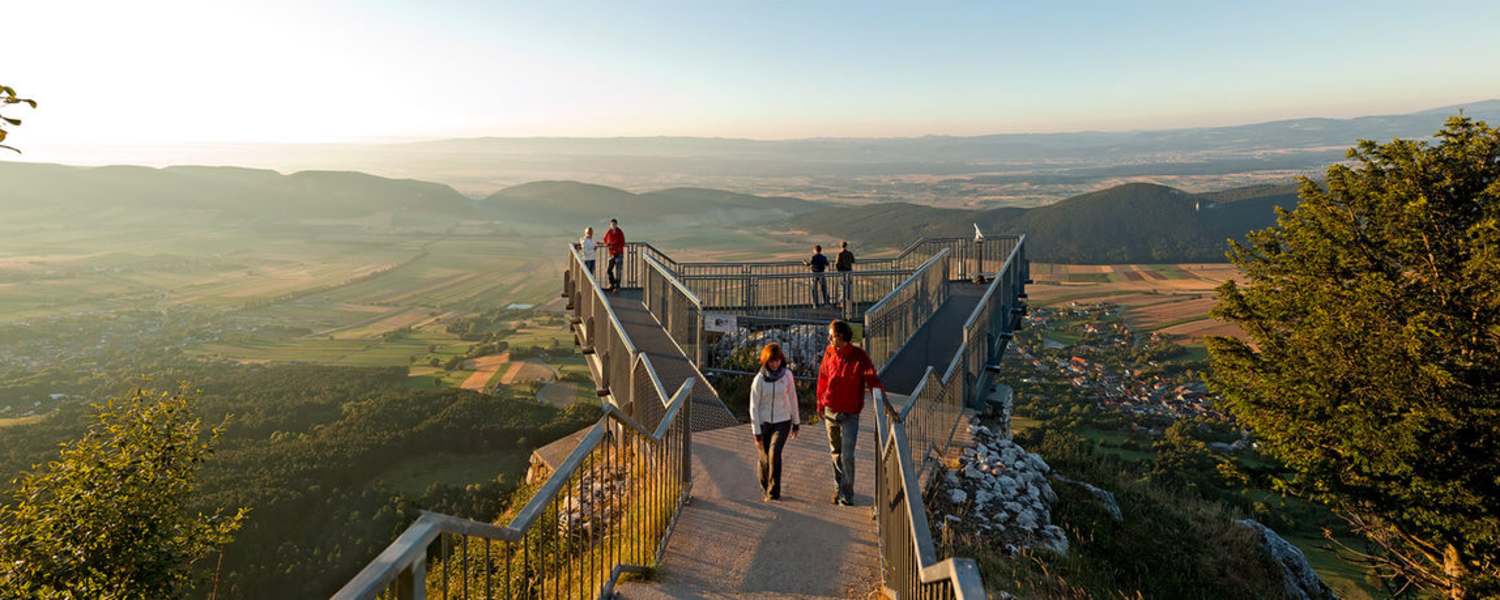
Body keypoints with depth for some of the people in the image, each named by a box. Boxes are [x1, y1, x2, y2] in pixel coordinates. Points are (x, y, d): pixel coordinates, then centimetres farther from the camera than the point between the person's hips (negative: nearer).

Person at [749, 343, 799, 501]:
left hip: (782, 422, 0)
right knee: (765, 457, 8)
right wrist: (756, 432, -8)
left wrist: (796, 422, 11)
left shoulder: (787, 375, -5)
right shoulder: (759, 379, -10)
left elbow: (792, 399, 6)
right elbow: (754, 407, -7)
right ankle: (765, 489, 33)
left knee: (774, 452, -19)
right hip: (763, 423, 0)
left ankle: (774, 492, -9)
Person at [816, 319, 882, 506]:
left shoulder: (859, 356, -13)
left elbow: (872, 379, -19)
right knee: (835, 453, 16)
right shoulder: (829, 353, -1)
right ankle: (838, 488, 30)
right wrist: (820, 404, 14)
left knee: (847, 455, -7)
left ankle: (846, 494, 7)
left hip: (850, 415, -4)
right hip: (830, 412, 4)